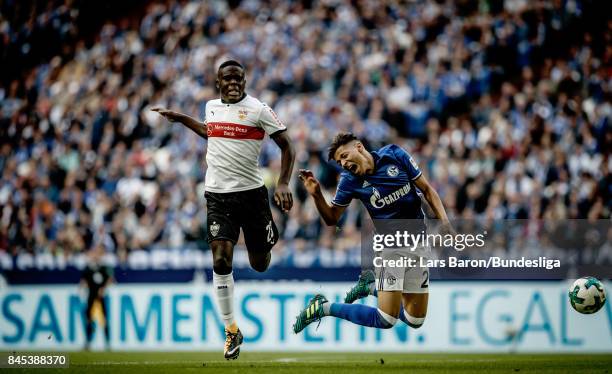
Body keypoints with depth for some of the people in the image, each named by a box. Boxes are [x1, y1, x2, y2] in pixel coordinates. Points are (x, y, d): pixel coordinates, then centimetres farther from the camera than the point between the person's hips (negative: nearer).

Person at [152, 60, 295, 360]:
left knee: (260, 265, 8)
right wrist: (179, 118, 30)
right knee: (221, 259, -14)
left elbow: (286, 146, -4)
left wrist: (283, 184, -15)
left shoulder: (258, 110, -6)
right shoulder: (211, 107, 8)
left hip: (251, 192, -2)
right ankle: (231, 330, -4)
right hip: (218, 195, 2)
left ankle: (268, 237, 48)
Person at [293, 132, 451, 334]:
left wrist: (444, 222, -9)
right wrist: (317, 195, -17)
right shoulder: (349, 181, -8)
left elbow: (427, 190, 2)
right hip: (390, 246, -3)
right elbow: (332, 218, 0)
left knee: (415, 321, 8)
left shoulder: (394, 155, -6)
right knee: (386, 320, -15)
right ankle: (323, 307, 1)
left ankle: (371, 286, 30)